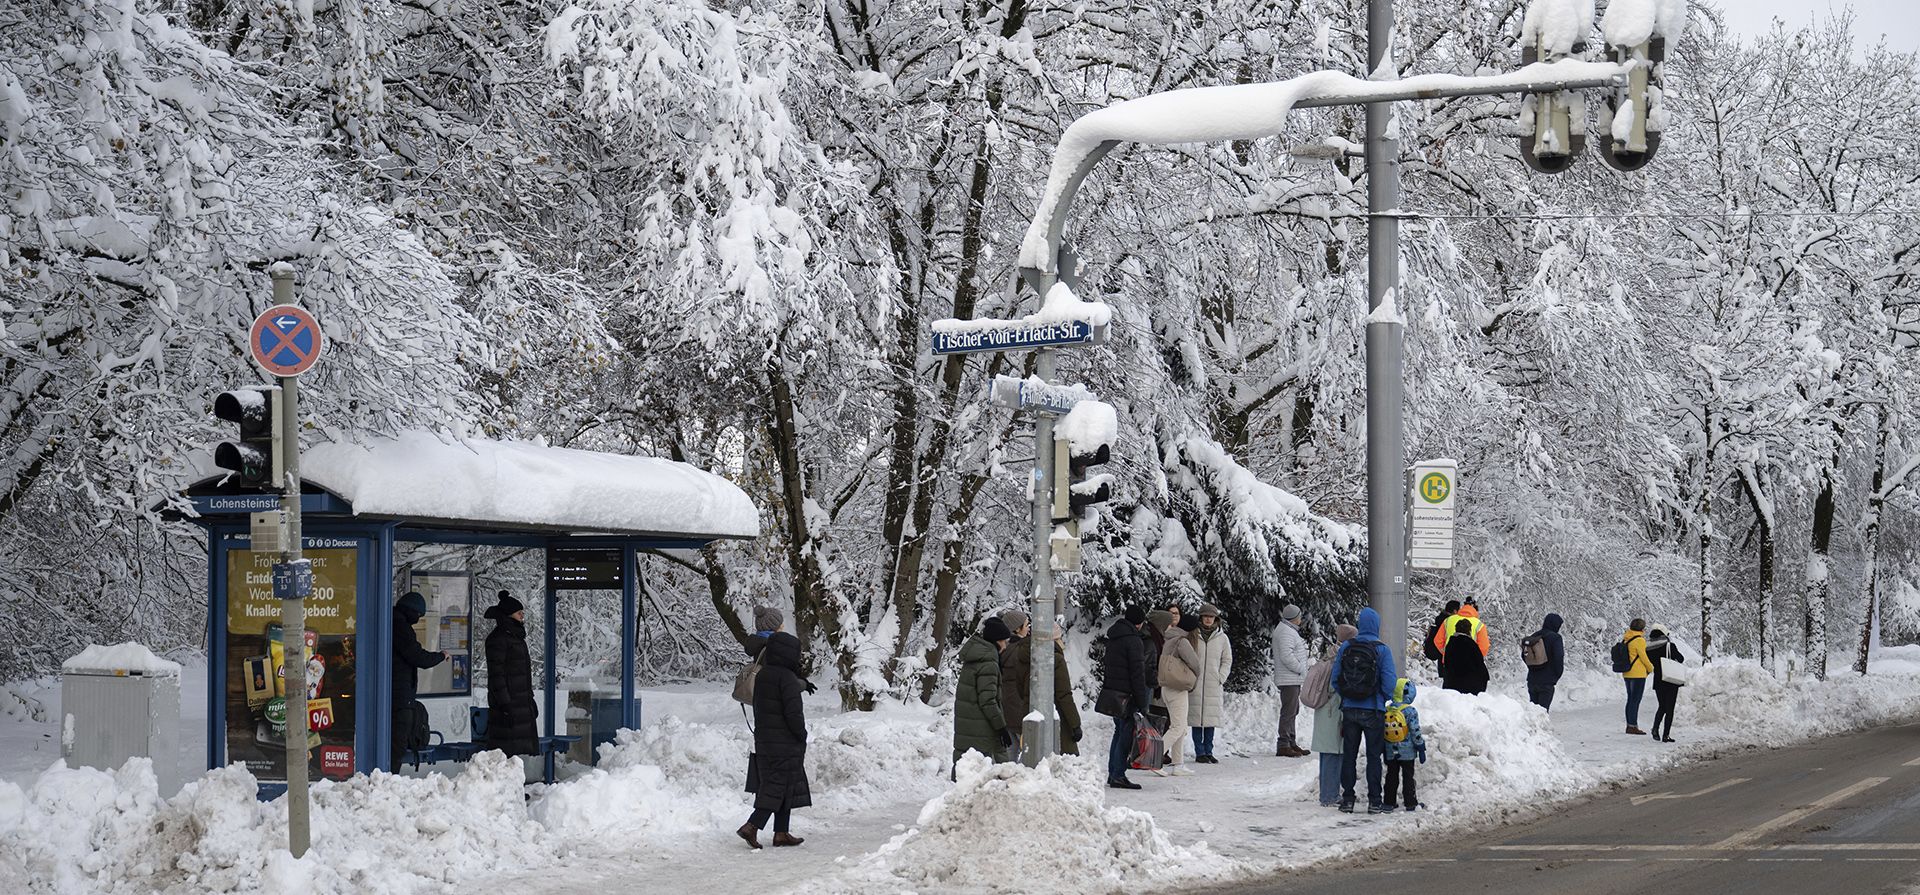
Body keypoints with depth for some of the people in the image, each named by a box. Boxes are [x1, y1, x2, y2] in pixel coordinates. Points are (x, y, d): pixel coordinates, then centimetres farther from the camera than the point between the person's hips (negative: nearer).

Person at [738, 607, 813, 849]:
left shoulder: (761, 676, 7)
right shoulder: (787, 678, -18)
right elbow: (793, 712, -20)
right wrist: (802, 735, -5)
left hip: (763, 741, 8)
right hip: (785, 744, -8)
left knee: (774, 786, 14)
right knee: (779, 786, -4)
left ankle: (782, 833, 17)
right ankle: (752, 826, -14)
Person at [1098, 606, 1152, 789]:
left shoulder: (1113, 638, 14)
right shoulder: (1133, 641, -13)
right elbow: (1138, 673, -16)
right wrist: (1142, 703, -14)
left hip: (1110, 690, 9)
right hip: (1125, 695, -9)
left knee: (1120, 732, 17)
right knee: (1126, 733, -5)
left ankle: (1113, 773, 20)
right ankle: (1118, 775, -7)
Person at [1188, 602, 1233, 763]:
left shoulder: (1222, 637, 7)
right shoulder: (1192, 635, 2)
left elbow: (1227, 660, 14)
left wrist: (1221, 677, 2)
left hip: (1214, 685, 2)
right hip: (1195, 684, -2)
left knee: (1211, 720, 3)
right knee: (1197, 719, -3)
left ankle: (1208, 751, 11)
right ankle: (1199, 752, 2)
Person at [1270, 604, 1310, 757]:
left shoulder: (1289, 630, 19)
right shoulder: (1286, 632, -17)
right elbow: (1286, 656, -25)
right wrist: (1301, 669, -16)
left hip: (1293, 680, 11)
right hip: (1289, 680, -11)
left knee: (1293, 710, 17)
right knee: (1289, 711, -12)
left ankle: (1291, 743, 25)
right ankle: (1283, 745, -13)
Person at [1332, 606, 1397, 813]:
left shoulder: (1345, 647, -2)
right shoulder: (1382, 650, -10)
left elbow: (1335, 679, -1)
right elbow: (1389, 683, -12)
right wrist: (1387, 699, 9)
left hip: (1350, 710, 2)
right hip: (1373, 711, -2)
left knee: (1349, 755, 11)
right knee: (1373, 756, 5)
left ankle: (1347, 800, 12)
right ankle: (1374, 802, 4)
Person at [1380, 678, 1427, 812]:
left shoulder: (1387, 710, 0)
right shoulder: (1410, 711, -14)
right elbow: (1415, 732, -12)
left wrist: (1381, 749, 16)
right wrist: (1421, 748, -3)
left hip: (1390, 752, 4)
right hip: (1407, 752, -4)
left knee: (1391, 776, 11)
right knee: (1408, 776, 3)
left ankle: (1389, 802, 13)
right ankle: (1411, 803, 6)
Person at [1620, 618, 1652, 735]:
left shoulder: (1625, 639, 10)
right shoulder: (1639, 640, -14)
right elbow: (1644, 657, -13)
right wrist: (1651, 668, 4)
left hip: (1627, 674, 8)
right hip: (1638, 674, -8)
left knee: (1630, 699, 15)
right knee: (1635, 700, -5)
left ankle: (1629, 725, 19)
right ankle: (1633, 726, -5)